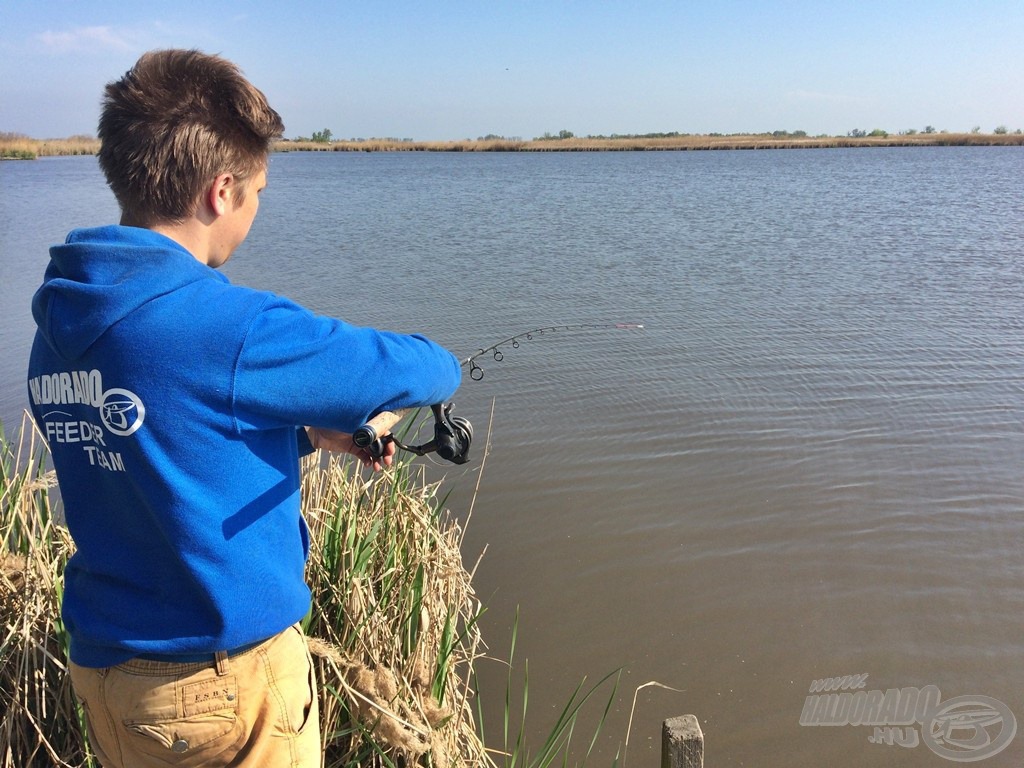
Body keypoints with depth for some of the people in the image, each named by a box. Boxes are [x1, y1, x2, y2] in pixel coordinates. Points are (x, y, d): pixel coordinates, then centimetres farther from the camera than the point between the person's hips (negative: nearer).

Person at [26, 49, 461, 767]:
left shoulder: (57, 323, -2)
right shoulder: (232, 329, -26)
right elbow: (424, 371, -15)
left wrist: (309, 433, 8)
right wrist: (436, 364, 8)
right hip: (225, 680, -7)